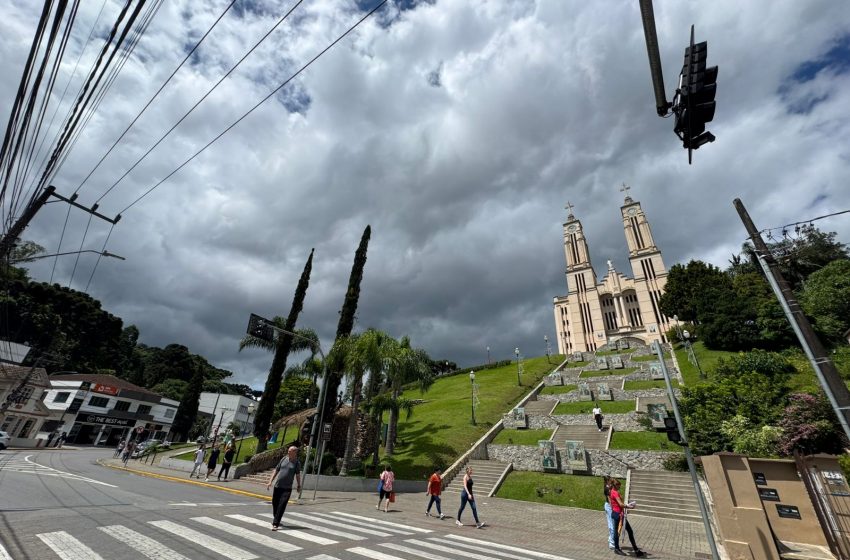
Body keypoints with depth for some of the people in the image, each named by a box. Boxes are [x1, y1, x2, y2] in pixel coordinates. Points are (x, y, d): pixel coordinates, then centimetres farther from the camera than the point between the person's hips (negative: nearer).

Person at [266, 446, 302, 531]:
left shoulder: (297, 463, -4)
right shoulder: (284, 459, 3)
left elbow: (298, 474, 7)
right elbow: (276, 470, 9)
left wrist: (299, 486, 15)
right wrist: (270, 481, 3)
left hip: (287, 488, -4)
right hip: (277, 486, 4)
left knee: (281, 506, -11)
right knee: (274, 504, 16)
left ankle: (275, 524, -2)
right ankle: (276, 520, 39)